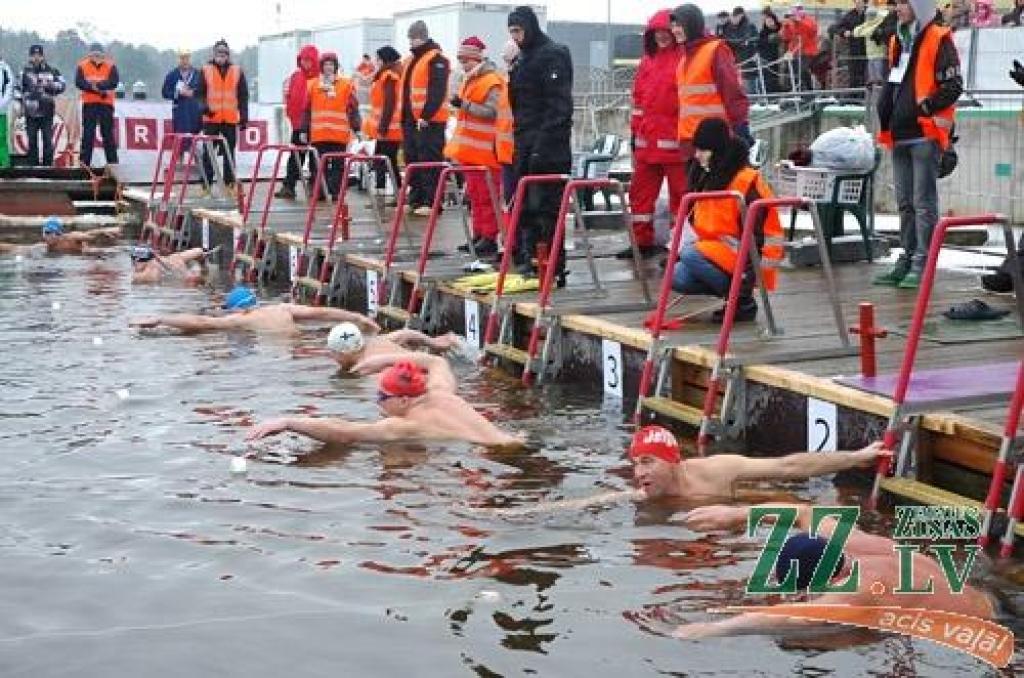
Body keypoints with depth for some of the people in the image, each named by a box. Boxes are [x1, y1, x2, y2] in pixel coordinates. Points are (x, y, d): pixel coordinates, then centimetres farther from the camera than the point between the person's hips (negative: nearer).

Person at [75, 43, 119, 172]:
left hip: (106, 104, 0)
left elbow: (114, 82, -10)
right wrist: (99, 89, -17)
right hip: (89, 104, 0)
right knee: (87, 133, 1)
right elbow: (79, 82, -8)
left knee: (108, 133, 3)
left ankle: (112, 161, 7)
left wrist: (96, 85, -19)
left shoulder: (110, 66, 3)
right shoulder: (82, 66, 4)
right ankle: (85, 161, 3)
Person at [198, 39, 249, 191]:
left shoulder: (237, 71, 8)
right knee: (208, 153, 1)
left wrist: (244, 117, 2)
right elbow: (200, 93, 5)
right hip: (211, 119, -1)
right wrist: (204, 106, -13)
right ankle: (207, 184, 4)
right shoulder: (206, 70, 6)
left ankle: (229, 184, 11)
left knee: (229, 153, 6)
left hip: (231, 120, 1)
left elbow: (243, 96, 8)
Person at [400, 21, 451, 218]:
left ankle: (431, 202, -8)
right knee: (412, 160, 12)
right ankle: (415, 199, 19)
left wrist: (426, 115, -23)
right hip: (410, 120, 9)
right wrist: (404, 116, 17)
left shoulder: (436, 60, -9)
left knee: (430, 162, -9)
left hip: (429, 121, -9)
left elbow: (437, 91, -18)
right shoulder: (410, 61, 20)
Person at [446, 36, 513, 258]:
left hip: (486, 150, -10)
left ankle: (489, 238, -5)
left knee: (487, 196, -8)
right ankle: (479, 235, 18)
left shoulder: (492, 82, -10)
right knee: (474, 194, 12)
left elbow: (491, 113, -19)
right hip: (471, 150, 10)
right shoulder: (470, 81, 18)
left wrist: (465, 104, -25)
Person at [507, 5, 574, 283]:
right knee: (524, 206, 8)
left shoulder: (553, 55, -9)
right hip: (525, 142, 9)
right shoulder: (523, 58, 19)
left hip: (547, 146, -9)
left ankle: (553, 267, -5)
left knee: (545, 206, -9)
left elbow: (558, 104, -16)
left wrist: (543, 143, -22)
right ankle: (527, 259, 15)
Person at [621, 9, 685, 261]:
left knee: (680, 193, 0)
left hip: (675, 140, -7)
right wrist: (635, 131, 18)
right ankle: (642, 241, 18)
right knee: (640, 192, 10)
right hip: (647, 140, 7)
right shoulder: (647, 61, 16)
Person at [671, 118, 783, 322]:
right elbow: (699, 221, 20)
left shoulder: (747, 181, -17)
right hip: (716, 248, 8)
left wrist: (748, 273, -24)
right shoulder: (707, 178, 9)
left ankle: (743, 300, -12)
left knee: (689, 255, -27)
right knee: (677, 278, -12)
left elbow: (755, 234, -21)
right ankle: (734, 289, 4)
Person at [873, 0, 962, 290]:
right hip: (900, 136, 8)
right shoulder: (897, 42, 18)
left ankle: (922, 264, -6)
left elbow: (953, 86, -12)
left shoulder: (938, 40, -6)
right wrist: (886, 114, 13)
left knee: (924, 203, -7)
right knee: (905, 203, 12)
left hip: (925, 135, -8)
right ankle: (907, 260, 19)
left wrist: (924, 107, -15)